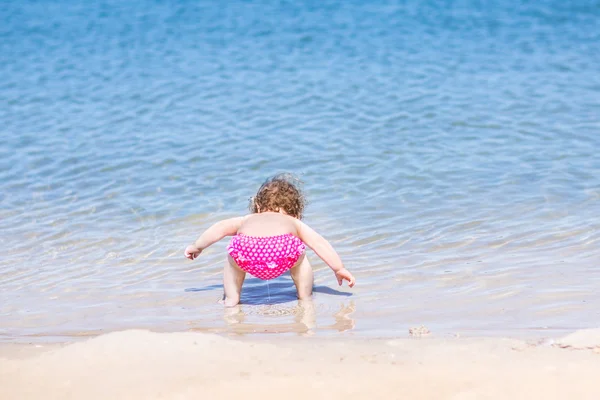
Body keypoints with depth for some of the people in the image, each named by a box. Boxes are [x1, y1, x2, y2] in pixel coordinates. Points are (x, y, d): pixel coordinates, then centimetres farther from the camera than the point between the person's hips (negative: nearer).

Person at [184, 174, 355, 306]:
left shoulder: (249, 219, 43)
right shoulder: (294, 223, 40)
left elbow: (221, 227, 45)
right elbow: (320, 243, 36)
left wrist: (197, 247, 57)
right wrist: (339, 269, 41)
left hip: (246, 249, 1)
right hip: (284, 249, -1)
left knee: (233, 261, 37)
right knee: (300, 260, 35)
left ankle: (231, 299, 32)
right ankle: (305, 299, 35)